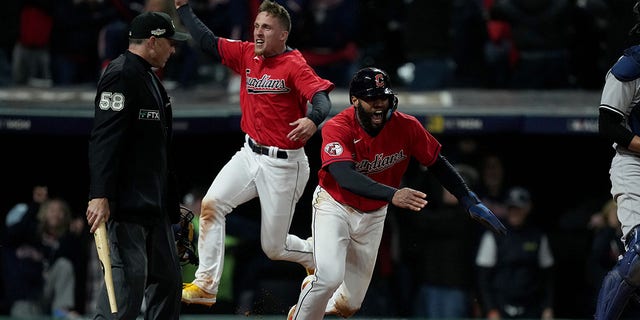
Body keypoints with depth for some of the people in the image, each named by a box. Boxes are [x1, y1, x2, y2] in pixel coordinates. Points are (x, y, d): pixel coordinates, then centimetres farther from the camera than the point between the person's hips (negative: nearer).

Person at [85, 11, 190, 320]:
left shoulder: (149, 78, 21)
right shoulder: (121, 75, -12)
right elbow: (103, 140, -21)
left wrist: (171, 201, 26)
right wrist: (99, 196, -29)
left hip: (154, 202, 11)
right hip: (127, 202, -11)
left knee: (167, 277, 11)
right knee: (129, 276, -16)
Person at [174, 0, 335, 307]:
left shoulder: (294, 65, -16)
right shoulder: (247, 54, 3)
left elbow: (321, 97, -28)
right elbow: (208, 42, 7)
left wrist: (312, 120, -50)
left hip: (284, 165, -6)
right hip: (250, 154, 6)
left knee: (274, 247, 3)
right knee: (211, 204, -15)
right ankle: (206, 286, -13)